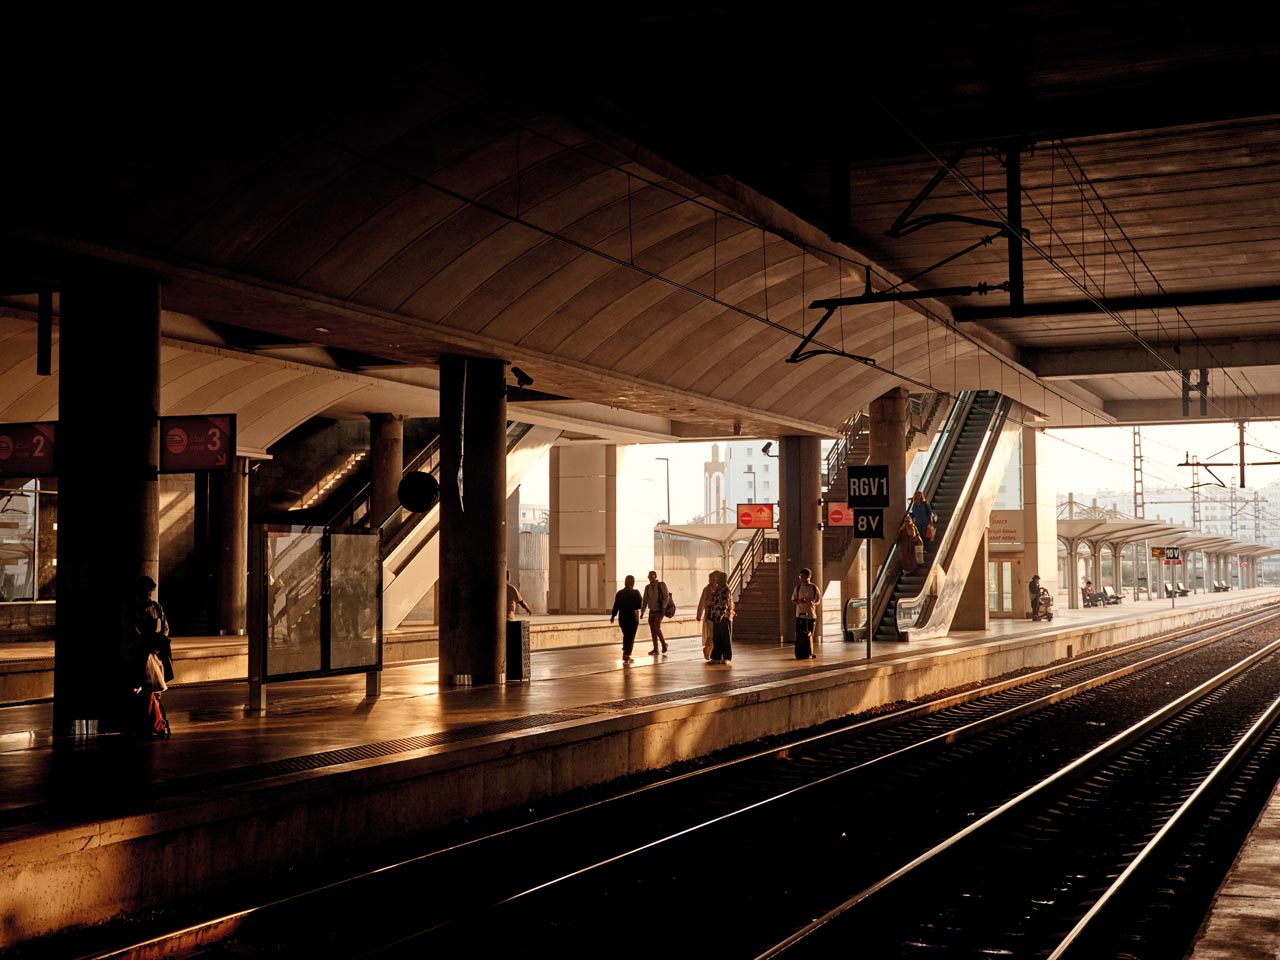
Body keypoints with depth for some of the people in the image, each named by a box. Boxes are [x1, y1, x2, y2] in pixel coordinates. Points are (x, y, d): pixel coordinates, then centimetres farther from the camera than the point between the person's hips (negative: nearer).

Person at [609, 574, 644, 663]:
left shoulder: (619, 593, 0)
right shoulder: (635, 593, -9)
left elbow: (616, 606, 1)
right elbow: (639, 605, -11)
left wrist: (613, 616, 12)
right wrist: (641, 600, 10)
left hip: (622, 617, 4)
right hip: (633, 617, -4)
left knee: (626, 636, 20)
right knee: (631, 637, 3)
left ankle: (625, 653, 24)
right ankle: (627, 655, -4)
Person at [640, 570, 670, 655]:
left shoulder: (661, 585, -7)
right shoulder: (647, 587, 7)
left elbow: (666, 596, -10)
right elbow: (645, 600, 11)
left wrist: (663, 607, -18)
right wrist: (642, 612, 7)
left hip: (659, 610, -5)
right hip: (651, 611, 5)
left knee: (656, 628, -18)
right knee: (652, 630, 2)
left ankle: (663, 643, 3)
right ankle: (655, 649, 7)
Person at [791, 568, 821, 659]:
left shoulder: (814, 588, 1)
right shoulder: (797, 588, 5)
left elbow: (818, 600, 5)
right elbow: (793, 600, 8)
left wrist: (814, 603, -18)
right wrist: (799, 601, -14)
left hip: (811, 614, -1)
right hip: (800, 614, 1)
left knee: (809, 635, 3)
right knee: (799, 635, -3)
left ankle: (809, 654, 15)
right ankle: (800, 654, 4)